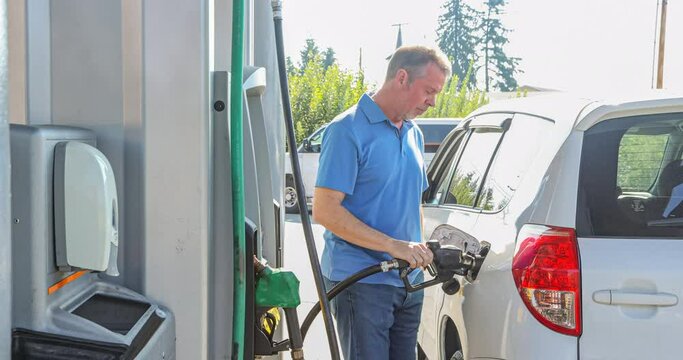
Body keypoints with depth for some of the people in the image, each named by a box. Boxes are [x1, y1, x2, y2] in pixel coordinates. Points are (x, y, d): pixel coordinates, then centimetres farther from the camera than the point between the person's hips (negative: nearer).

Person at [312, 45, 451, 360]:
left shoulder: (414, 134, 13)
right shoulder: (348, 130, -12)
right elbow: (324, 210, -18)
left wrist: (419, 251, 7)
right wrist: (394, 246, -23)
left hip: (409, 280, 8)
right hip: (361, 282, -7)